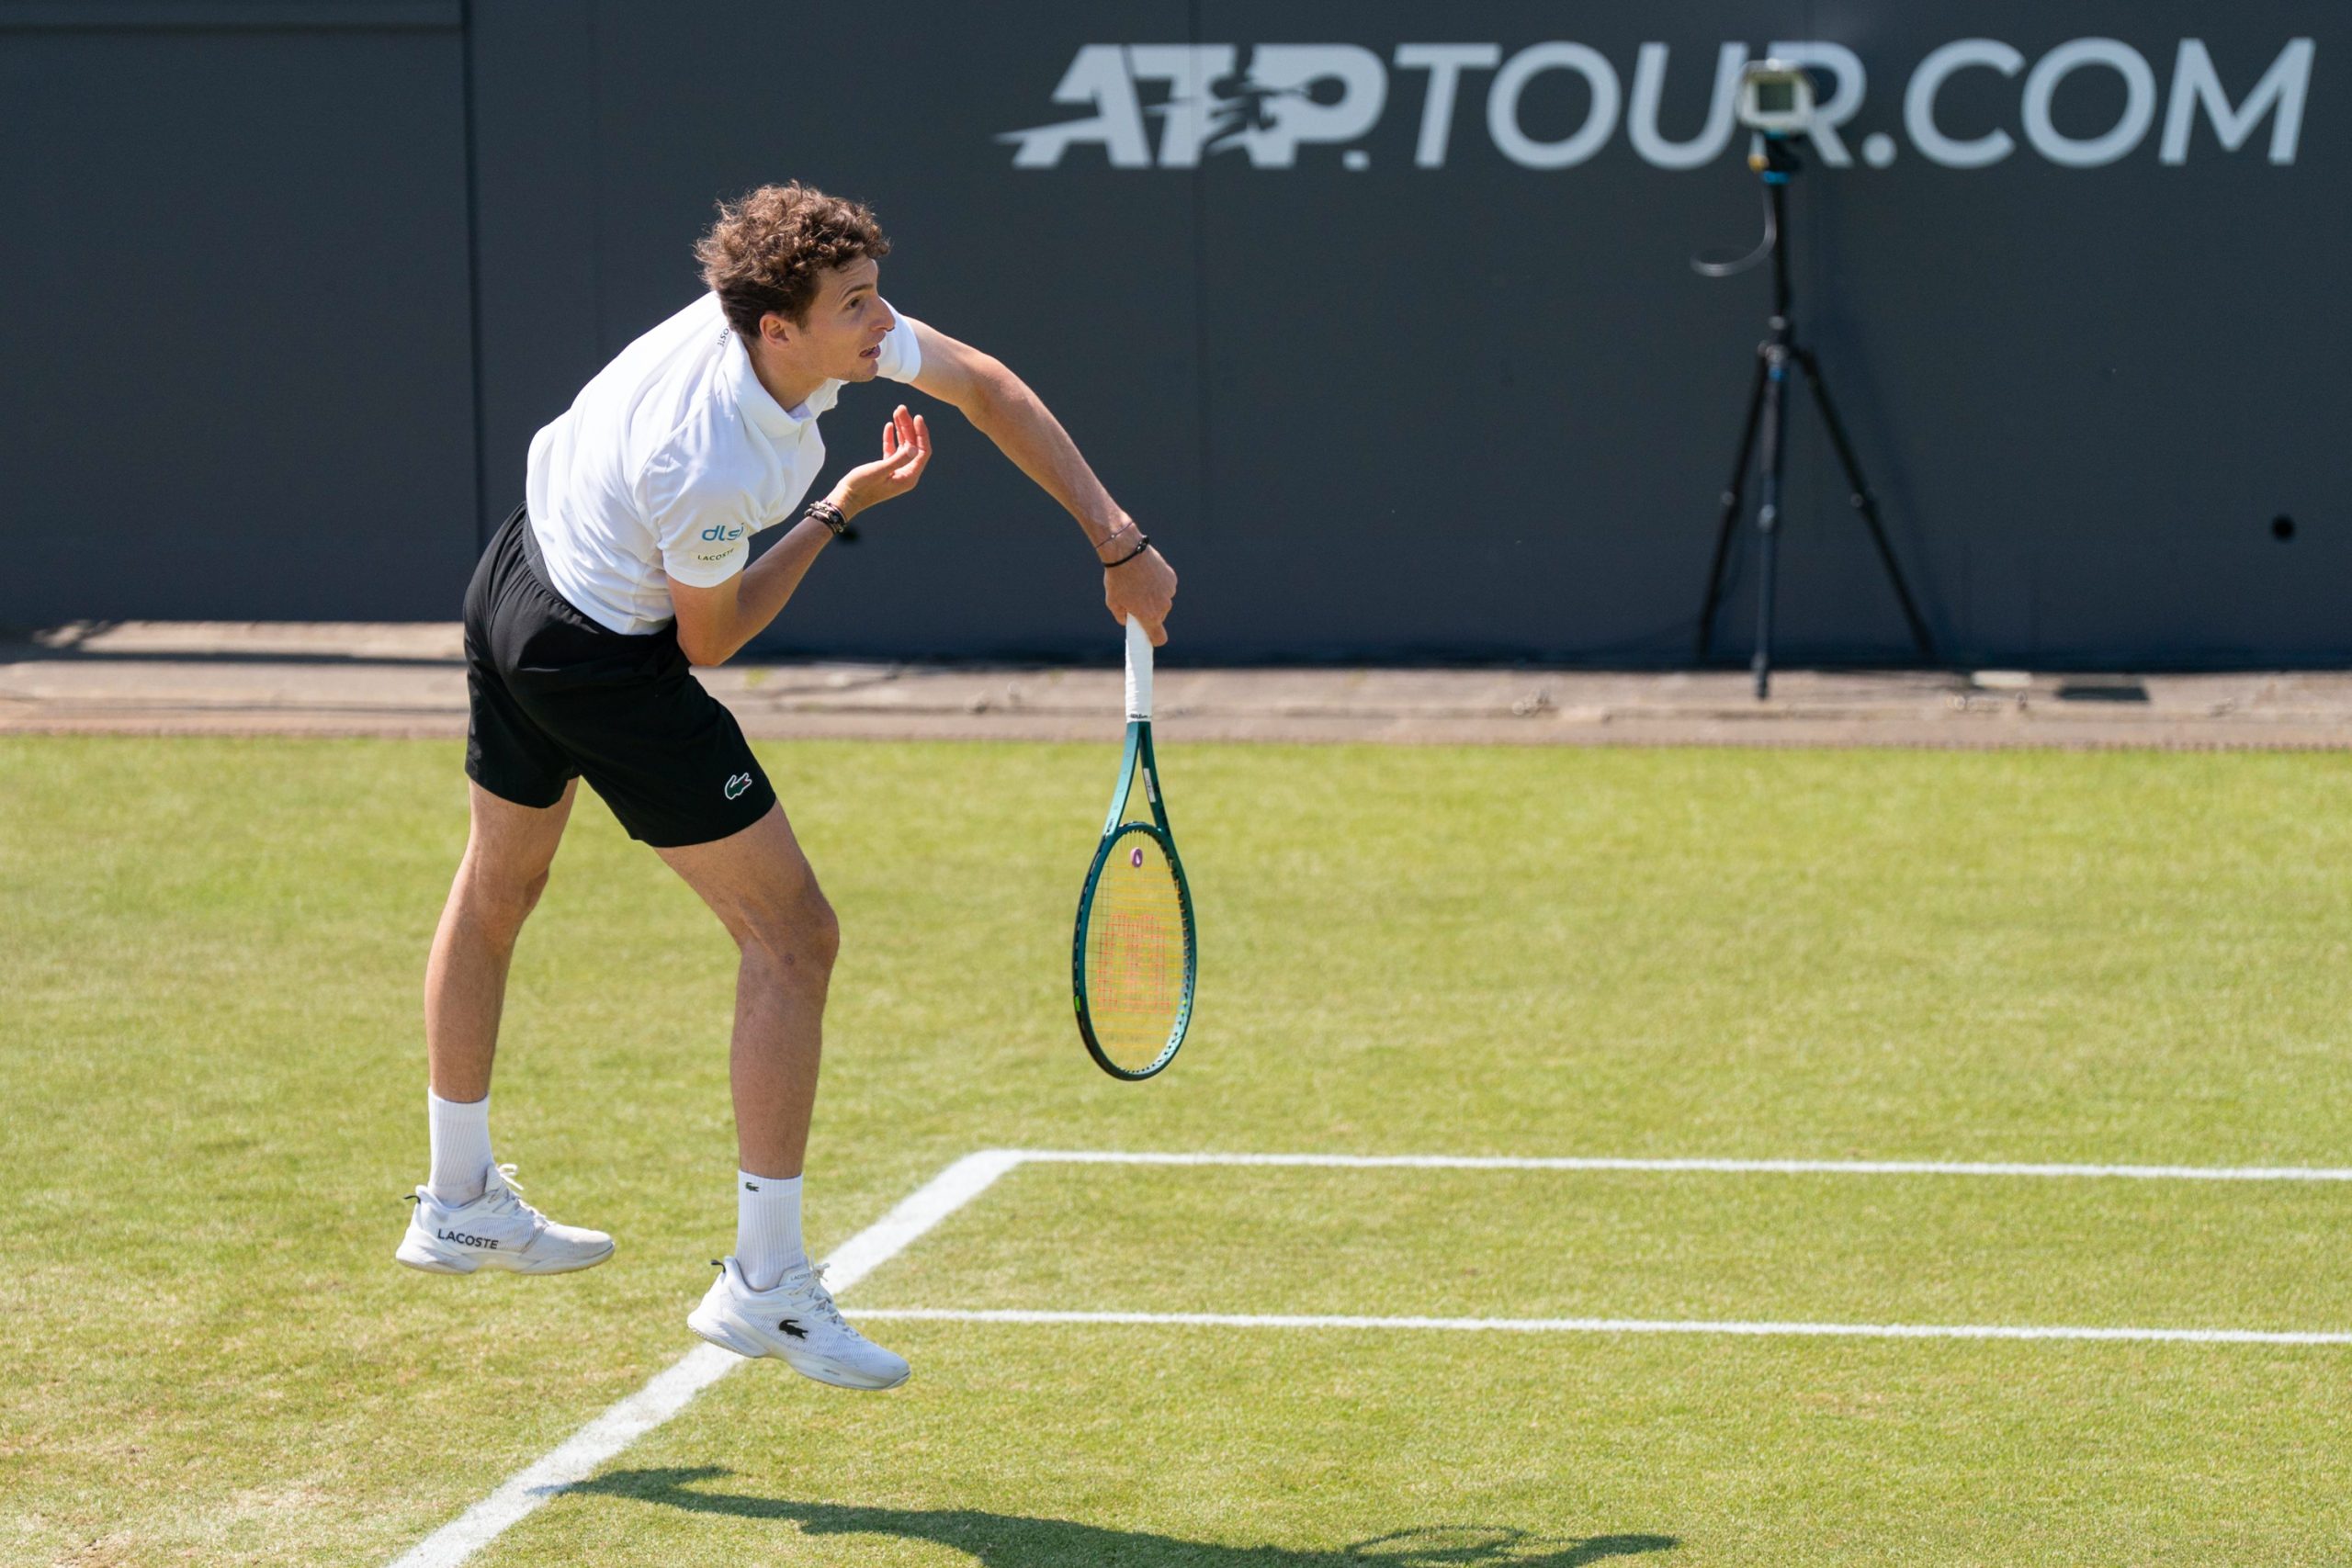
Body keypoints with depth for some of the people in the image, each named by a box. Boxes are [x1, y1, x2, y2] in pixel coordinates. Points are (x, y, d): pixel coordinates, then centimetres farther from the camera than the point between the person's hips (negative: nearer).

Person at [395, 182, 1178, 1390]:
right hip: (604, 660, -10)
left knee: (497, 889, 25)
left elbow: (985, 388, -2)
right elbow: (710, 639, -16)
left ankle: (459, 1203, 45)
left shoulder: (825, 322, -16)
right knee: (792, 936, -5)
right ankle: (764, 1284, -2)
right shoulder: (710, 474, -36)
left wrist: (1119, 543, -2)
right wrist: (840, 512, -8)